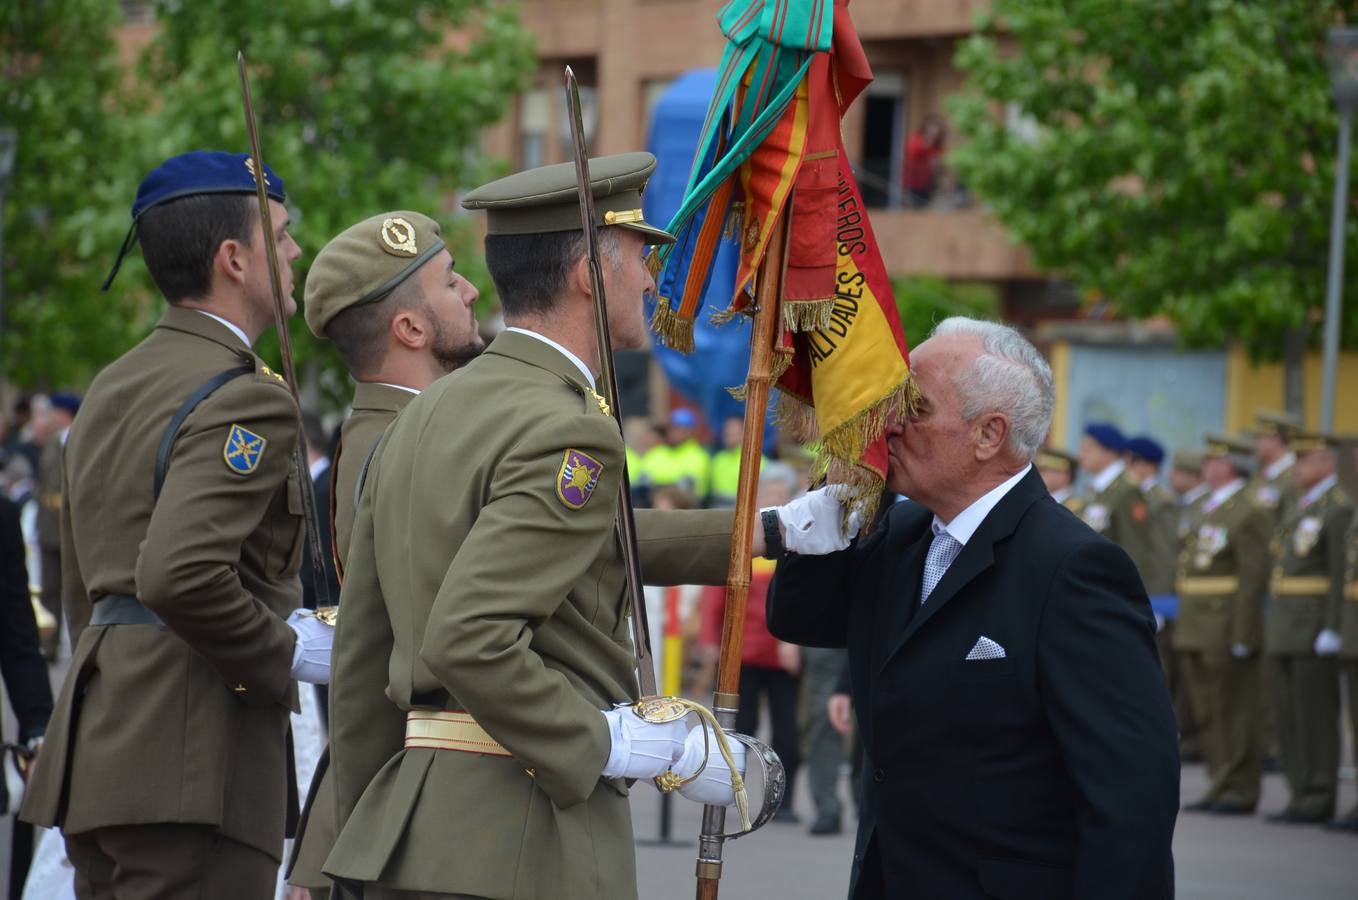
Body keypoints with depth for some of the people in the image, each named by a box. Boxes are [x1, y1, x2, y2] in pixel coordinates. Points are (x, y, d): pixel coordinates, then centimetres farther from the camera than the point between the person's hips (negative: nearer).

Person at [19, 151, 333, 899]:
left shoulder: (111, 388, 19)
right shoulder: (246, 400, -12)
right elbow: (179, 576, -25)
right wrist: (288, 651, -12)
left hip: (99, 749, 10)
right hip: (193, 763, -10)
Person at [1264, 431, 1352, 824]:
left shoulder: (1339, 508, -10)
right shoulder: (1299, 508, 20)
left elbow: (1343, 573, -16)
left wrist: (1332, 629, -21)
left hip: (1315, 628, -9)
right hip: (1285, 627, 9)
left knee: (1316, 714, -7)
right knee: (1289, 714, 9)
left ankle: (1319, 799, -4)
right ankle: (1302, 794, 13)